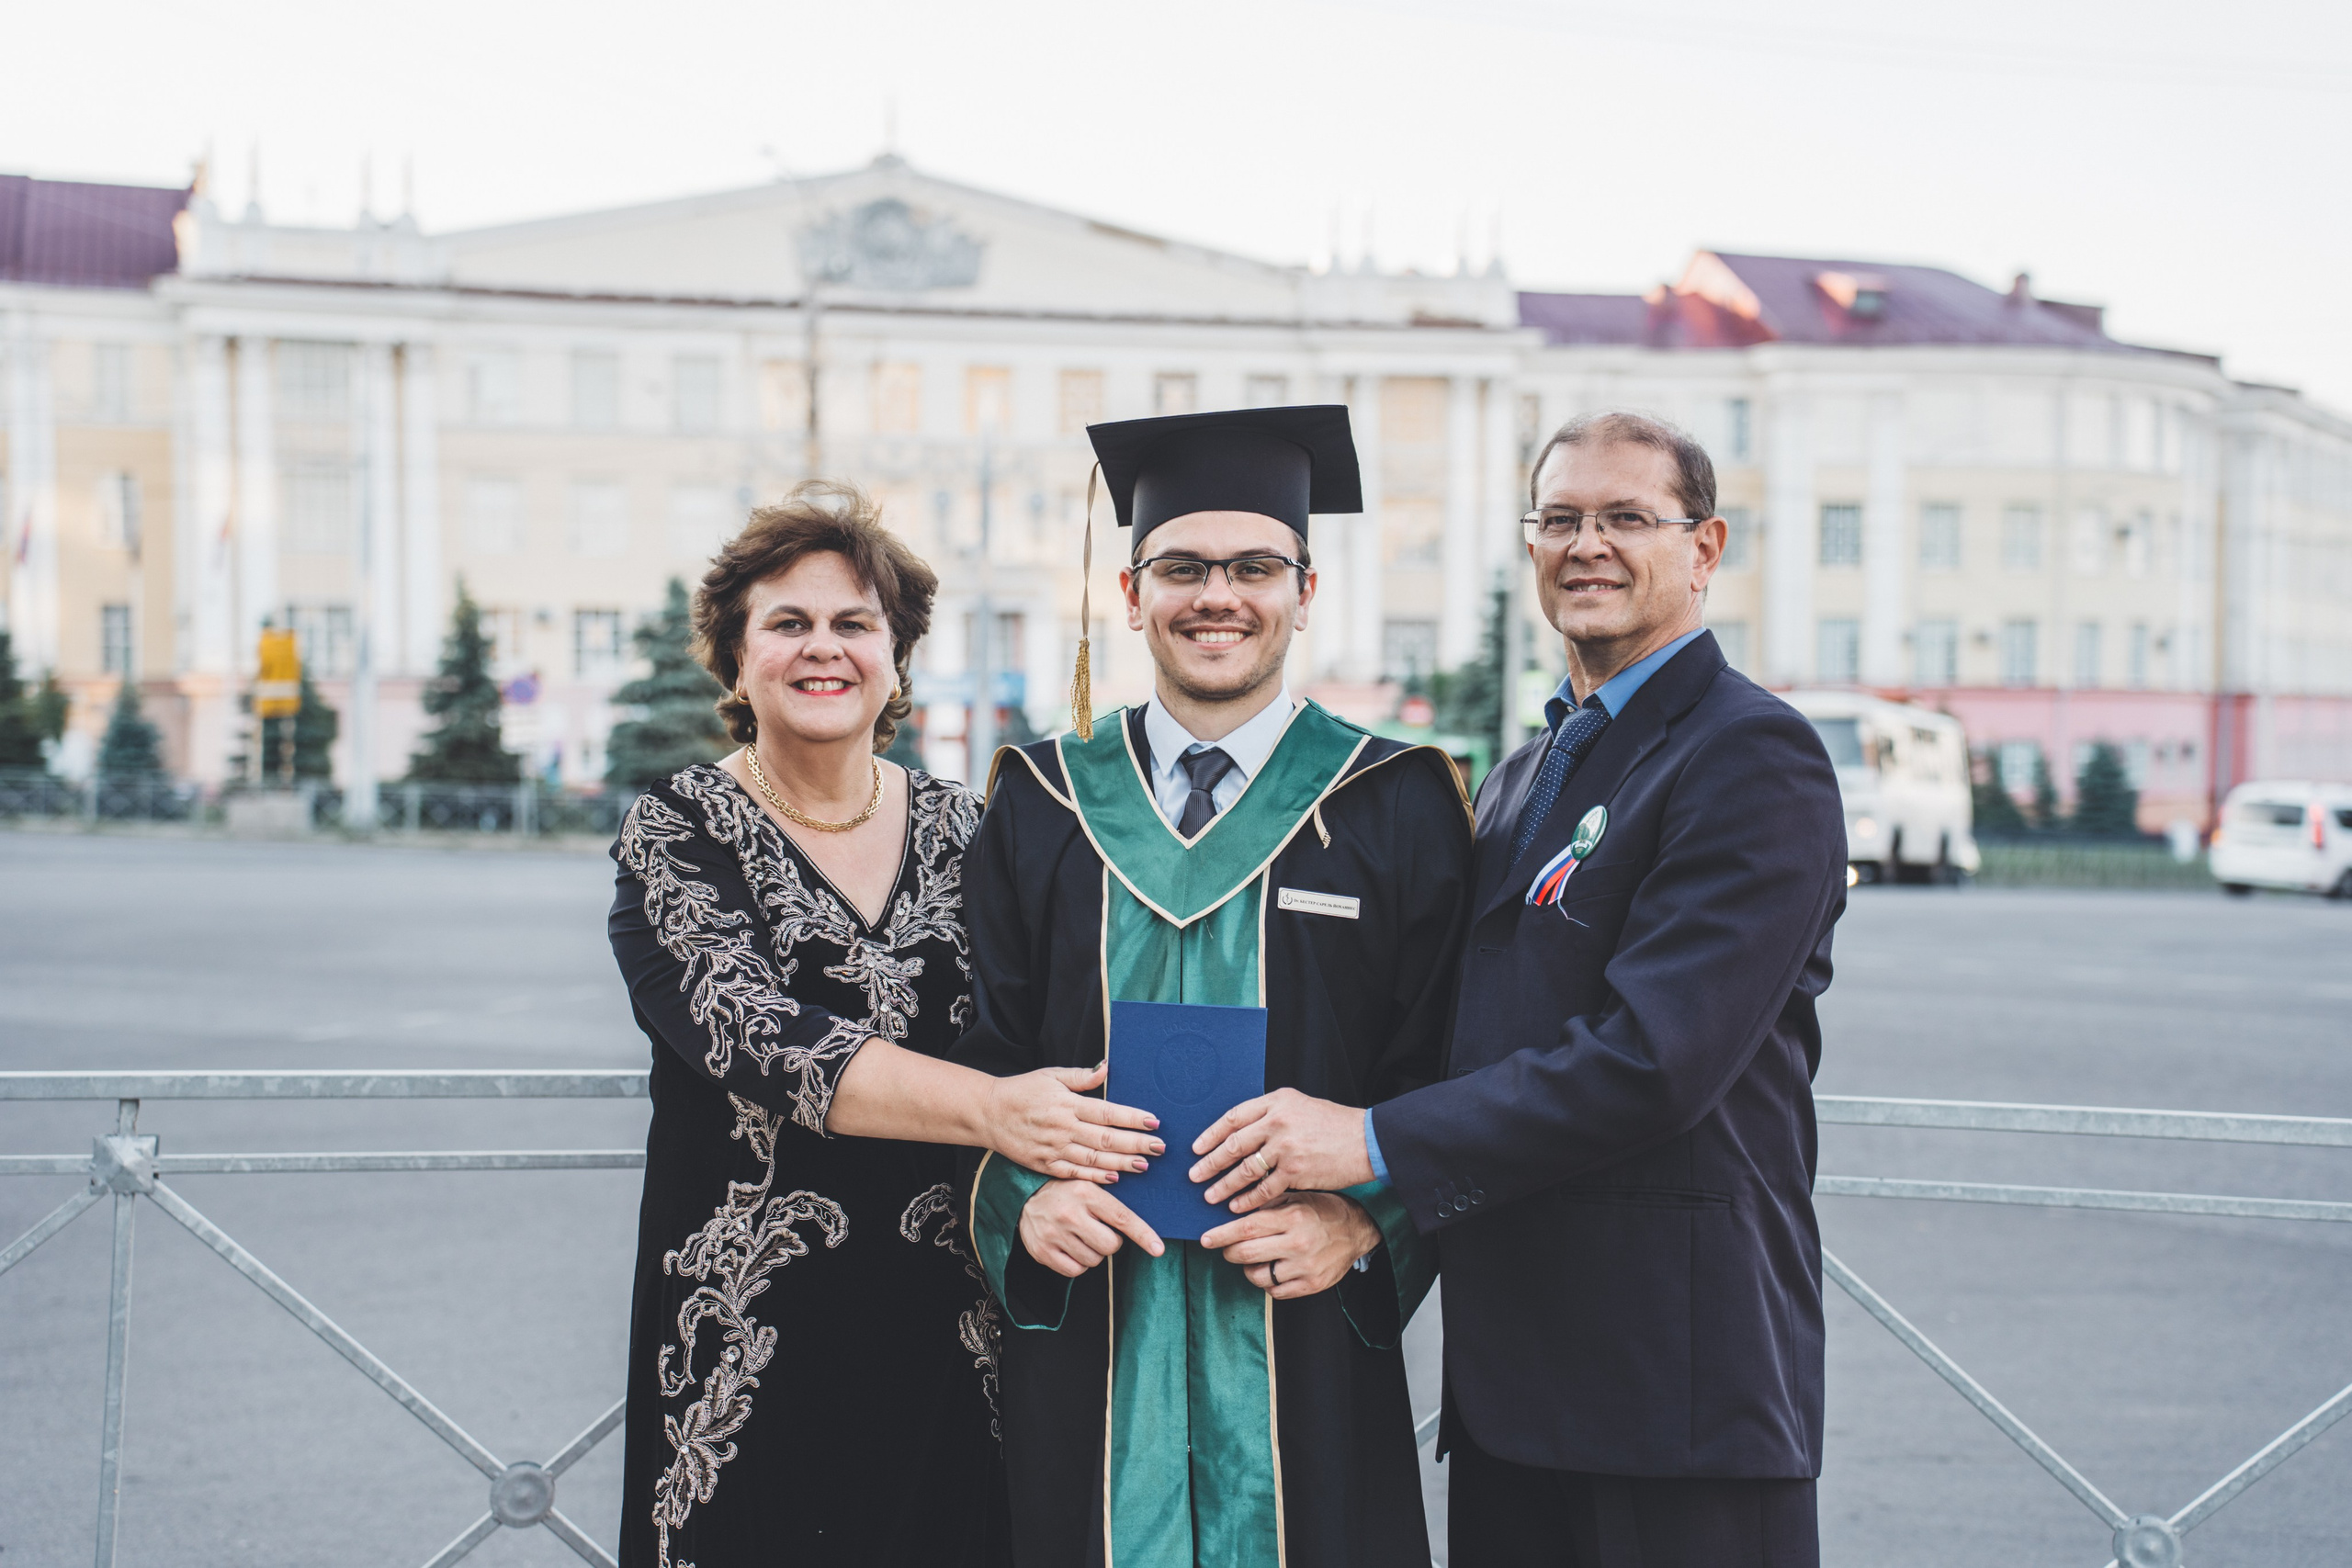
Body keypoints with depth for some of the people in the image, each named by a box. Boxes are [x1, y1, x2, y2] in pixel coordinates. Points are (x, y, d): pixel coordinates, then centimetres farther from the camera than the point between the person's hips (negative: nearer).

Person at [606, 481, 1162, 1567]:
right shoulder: (675, 835, -2)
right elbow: (753, 1031, -19)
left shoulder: (964, 833, 7)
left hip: (947, 1332, 3)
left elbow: (1031, 1052, 10)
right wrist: (988, 1109, -31)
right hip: (754, 1336, -2)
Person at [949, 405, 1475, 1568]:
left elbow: (1450, 1077, 0)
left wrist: (1364, 1223, -15)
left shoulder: (1397, 807, 2)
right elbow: (981, 1056, 7)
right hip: (1087, 1340, 1)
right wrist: (1022, 1195, -11)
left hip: (1301, 1332, -1)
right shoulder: (1042, 806, 8)